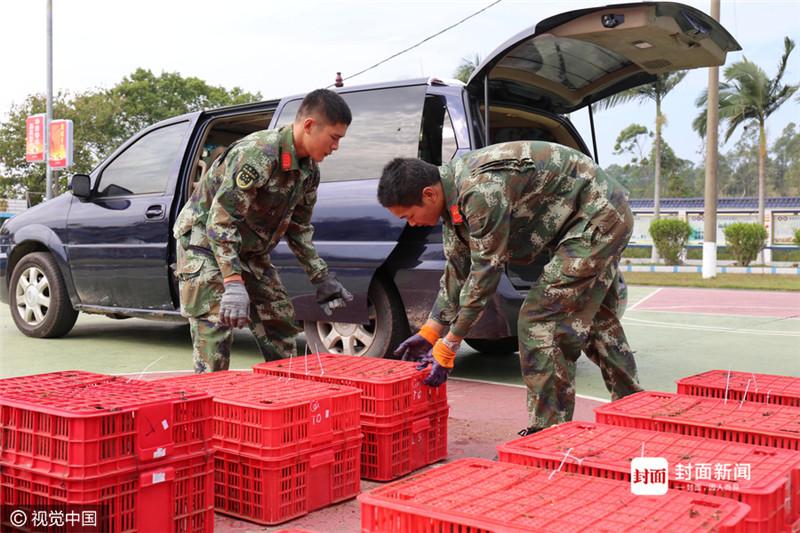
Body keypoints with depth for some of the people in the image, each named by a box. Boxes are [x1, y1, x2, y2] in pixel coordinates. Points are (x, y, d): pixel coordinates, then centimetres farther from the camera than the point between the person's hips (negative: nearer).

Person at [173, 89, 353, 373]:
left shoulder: (309, 171, -2)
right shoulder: (258, 153, -30)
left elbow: (298, 228, 9)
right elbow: (220, 221, -32)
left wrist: (323, 279, 3)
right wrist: (234, 284, -37)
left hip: (250, 250, 8)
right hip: (204, 240, -8)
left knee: (280, 323, 8)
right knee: (215, 329, -16)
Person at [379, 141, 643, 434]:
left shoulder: (481, 190, -31)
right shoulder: (453, 192, 0)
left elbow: (485, 274, -26)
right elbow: (457, 271, 7)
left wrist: (448, 346, -19)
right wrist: (429, 332, 6)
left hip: (597, 220, -10)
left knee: (540, 321, -11)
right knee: (595, 319, 22)